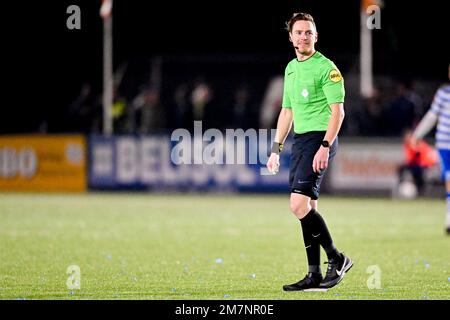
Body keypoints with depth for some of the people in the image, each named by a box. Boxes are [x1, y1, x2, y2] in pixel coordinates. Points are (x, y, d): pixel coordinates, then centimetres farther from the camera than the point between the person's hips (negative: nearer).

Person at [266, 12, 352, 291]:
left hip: (319, 138, -8)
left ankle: (337, 259, -6)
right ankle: (315, 276, 8)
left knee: (300, 204, -18)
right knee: (307, 208, 6)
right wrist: (277, 149, 21)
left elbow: (337, 111, -13)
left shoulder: (325, 67, -8)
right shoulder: (291, 68, 17)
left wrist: (325, 146, -21)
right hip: (300, 140, 8)